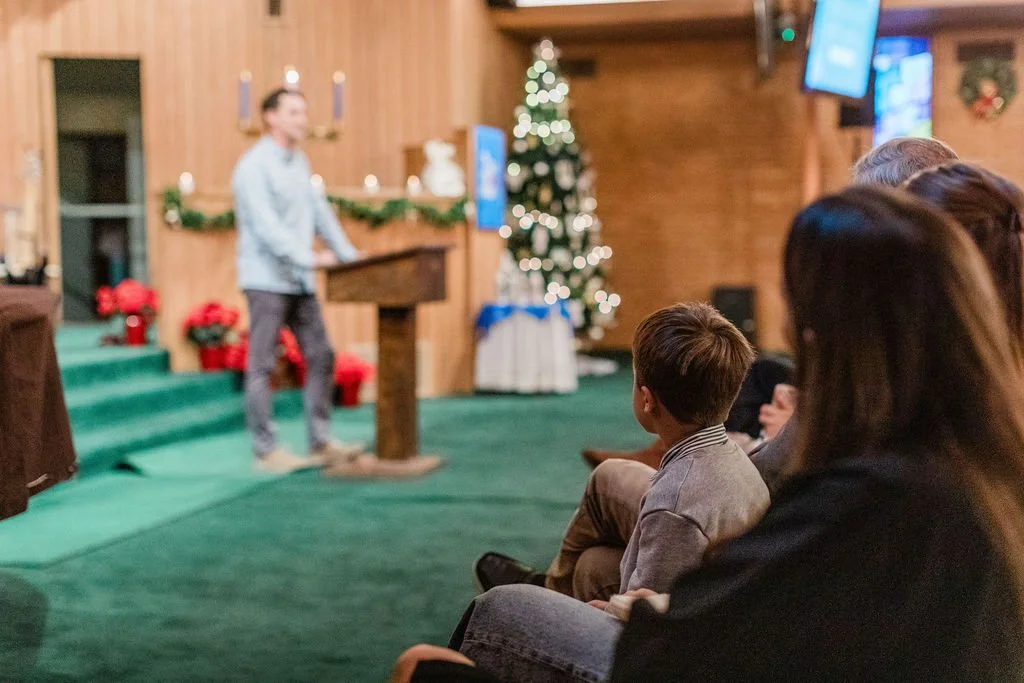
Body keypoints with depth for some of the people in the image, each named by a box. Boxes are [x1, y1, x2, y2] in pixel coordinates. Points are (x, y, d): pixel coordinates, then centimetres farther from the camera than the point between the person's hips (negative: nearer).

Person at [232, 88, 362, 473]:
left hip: (299, 282, 8)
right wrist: (310, 258, -30)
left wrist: (350, 256, 10)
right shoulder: (254, 167, -11)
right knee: (262, 367, -1)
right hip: (266, 280, -8)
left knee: (321, 358, 8)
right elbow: (267, 226, -21)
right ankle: (266, 450, 5)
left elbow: (320, 213, 18)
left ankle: (320, 443, 15)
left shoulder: (298, 163, 15)